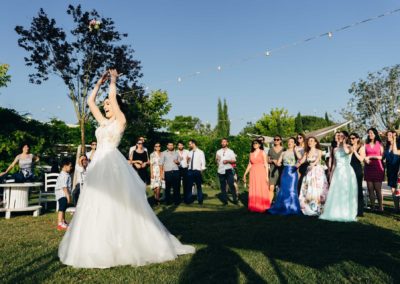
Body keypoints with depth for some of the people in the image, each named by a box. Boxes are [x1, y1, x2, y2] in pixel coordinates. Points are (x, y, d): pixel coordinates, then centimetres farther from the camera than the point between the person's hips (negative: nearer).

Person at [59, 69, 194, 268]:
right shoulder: (103, 122, 19)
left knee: (116, 205, -5)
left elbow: (113, 96, -9)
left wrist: (113, 80, 6)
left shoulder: (121, 120, 0)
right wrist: (99, 83, 22)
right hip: (99, 165, 8)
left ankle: (123, 245, 6)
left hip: (113, 165, -7)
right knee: (97, 206, 8)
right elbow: (90, 102, 21)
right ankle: (101, 245, 18)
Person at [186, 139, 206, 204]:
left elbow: (203, 162, -3)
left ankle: (200, 200, 14)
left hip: (197, 171, -4)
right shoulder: (190, 153, 15)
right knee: (189, 186, 3)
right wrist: (187, 161, -1)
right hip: (190, 171, 4)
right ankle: (189, 200, 11)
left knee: (199, 186, 4)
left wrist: (202, 170, -9)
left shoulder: (200, 152, -1)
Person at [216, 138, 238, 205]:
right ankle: (225, 201, 10)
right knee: (222, 186, 4)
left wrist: (228, 161, -14)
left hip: (228, 170, -3)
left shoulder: (230, 151, 8)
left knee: (231, 185, -9)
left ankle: (235, 199, -1)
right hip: (221, 170, 3)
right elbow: (216, 161, 15)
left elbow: (234, 160, 2)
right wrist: (217, 159, -8)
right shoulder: (218, 152, 15)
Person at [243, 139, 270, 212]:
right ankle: (254, 207, 10)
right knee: (253, 190, 4)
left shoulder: (262, 153, 1)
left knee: (262, 190, -3)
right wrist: (245, 174, 12)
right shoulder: (251, 153, 12)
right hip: (253, 173, 4)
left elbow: (266, 164, -3)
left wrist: (267, 175, -9)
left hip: (261, 173, -4)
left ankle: (263, 207, 4)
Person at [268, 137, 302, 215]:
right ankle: (283, 208, 10)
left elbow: (299, 157, -20)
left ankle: (292, 208, 0)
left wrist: (294, 149, -11)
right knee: (283, 190, 2)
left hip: (293, 172, -3)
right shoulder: (283, 153, 13)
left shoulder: (295, 152, 4)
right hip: (285, 172, 4)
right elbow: (278, 163, 12)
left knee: (292, 190, -8)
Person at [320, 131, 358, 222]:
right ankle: (336, 213, 7)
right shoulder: (336, 149, 14)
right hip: (337, 172, 5)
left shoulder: (348, 147, 1)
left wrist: (344, 143, -12)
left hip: (347, 172, -5)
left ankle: (347, 213, 2)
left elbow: (347, 151, -26)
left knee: (346, 193, -5)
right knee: (335, 193, 1)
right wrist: (331, 175, 12)